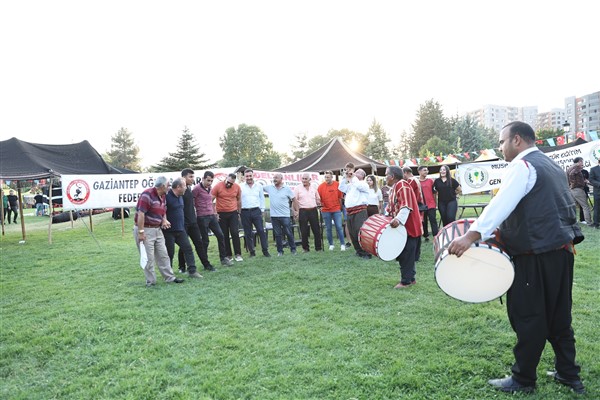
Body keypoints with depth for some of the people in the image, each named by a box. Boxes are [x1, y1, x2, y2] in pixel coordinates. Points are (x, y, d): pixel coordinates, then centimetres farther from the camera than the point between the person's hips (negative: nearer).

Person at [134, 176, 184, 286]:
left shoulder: (162, 197, 10)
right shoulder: (147, 195, -18)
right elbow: (140, 214, -22)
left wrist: (164, 220, 0)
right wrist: (141, 232, -23)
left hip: (157, 229, 8)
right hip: (145, 230, -8)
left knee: (163, 255, 12)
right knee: (148, 258, 0)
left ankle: (170, 277, 20)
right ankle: (150, 282, 11)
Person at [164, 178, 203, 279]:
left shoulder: (180, 197, 11)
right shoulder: (167, 197, -16)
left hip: (180, 230, 7)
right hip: (169, 231, -7)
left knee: (188, 248, 3)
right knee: (170, 252, 3)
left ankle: (192, 271, 6)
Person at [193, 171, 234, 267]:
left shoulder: (209, 188, 15)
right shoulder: (197, 188, -10)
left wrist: (215, 213, 21)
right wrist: (195, 214, -10)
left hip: (212, 216, 7)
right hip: (202, 217, -7)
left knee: (220, 236, 4)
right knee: (205, 240, 0)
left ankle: (223, 258, 14)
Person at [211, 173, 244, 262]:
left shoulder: (237, 187, -1)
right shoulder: (217, 186, -9)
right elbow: (210, 200, -5)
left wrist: (239, 212, 14)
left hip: (233, 213, 1)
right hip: (221, 214, -1)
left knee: (235, 233, -6)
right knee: (224, 235, 4)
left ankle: (238, 254, 2)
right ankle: (228, 255, 13)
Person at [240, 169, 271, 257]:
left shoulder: (259, 186, 8)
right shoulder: (240, 187, 3)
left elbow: (262, 198, 11)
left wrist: (262, 210, 6)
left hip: (256, 211, 0)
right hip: (245, 212, 0)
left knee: (261, 231, -4)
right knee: (248, 233, 6)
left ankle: (265, 250, 3)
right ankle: (252, 251, 15)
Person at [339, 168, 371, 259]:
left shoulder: (364, 184, 3)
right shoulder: (351, 185, 25)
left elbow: (358, 186, -16)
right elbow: (341, 187, 19)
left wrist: (353, 177, -2)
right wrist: (346, 177, 13)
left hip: (360, 211, -8)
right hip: (349, 211, 8)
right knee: (352, 233, 9)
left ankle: (366, 253, -9)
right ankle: (359, 251, 21)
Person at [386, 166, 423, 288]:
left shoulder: (402, 185, -14)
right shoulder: (394, 188, 16)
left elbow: (406, 206, -26)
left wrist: (398, 219, -36)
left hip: (409, 227, -10)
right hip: (402, 227, 10)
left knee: (406, 255, -4)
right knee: (404, 254, 15)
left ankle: (406, 281, 4)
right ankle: (411, 278, 25)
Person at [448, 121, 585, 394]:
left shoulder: (522, 166, -12)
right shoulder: (551, 165, 18)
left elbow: (502, 203, -27)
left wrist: (472, 235, -36)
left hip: (535, 255, -9)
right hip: (562, 249, 9)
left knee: (527, 316, 2)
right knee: (558, 316, 18)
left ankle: (523, 379, 14)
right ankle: (568, 374, 29)